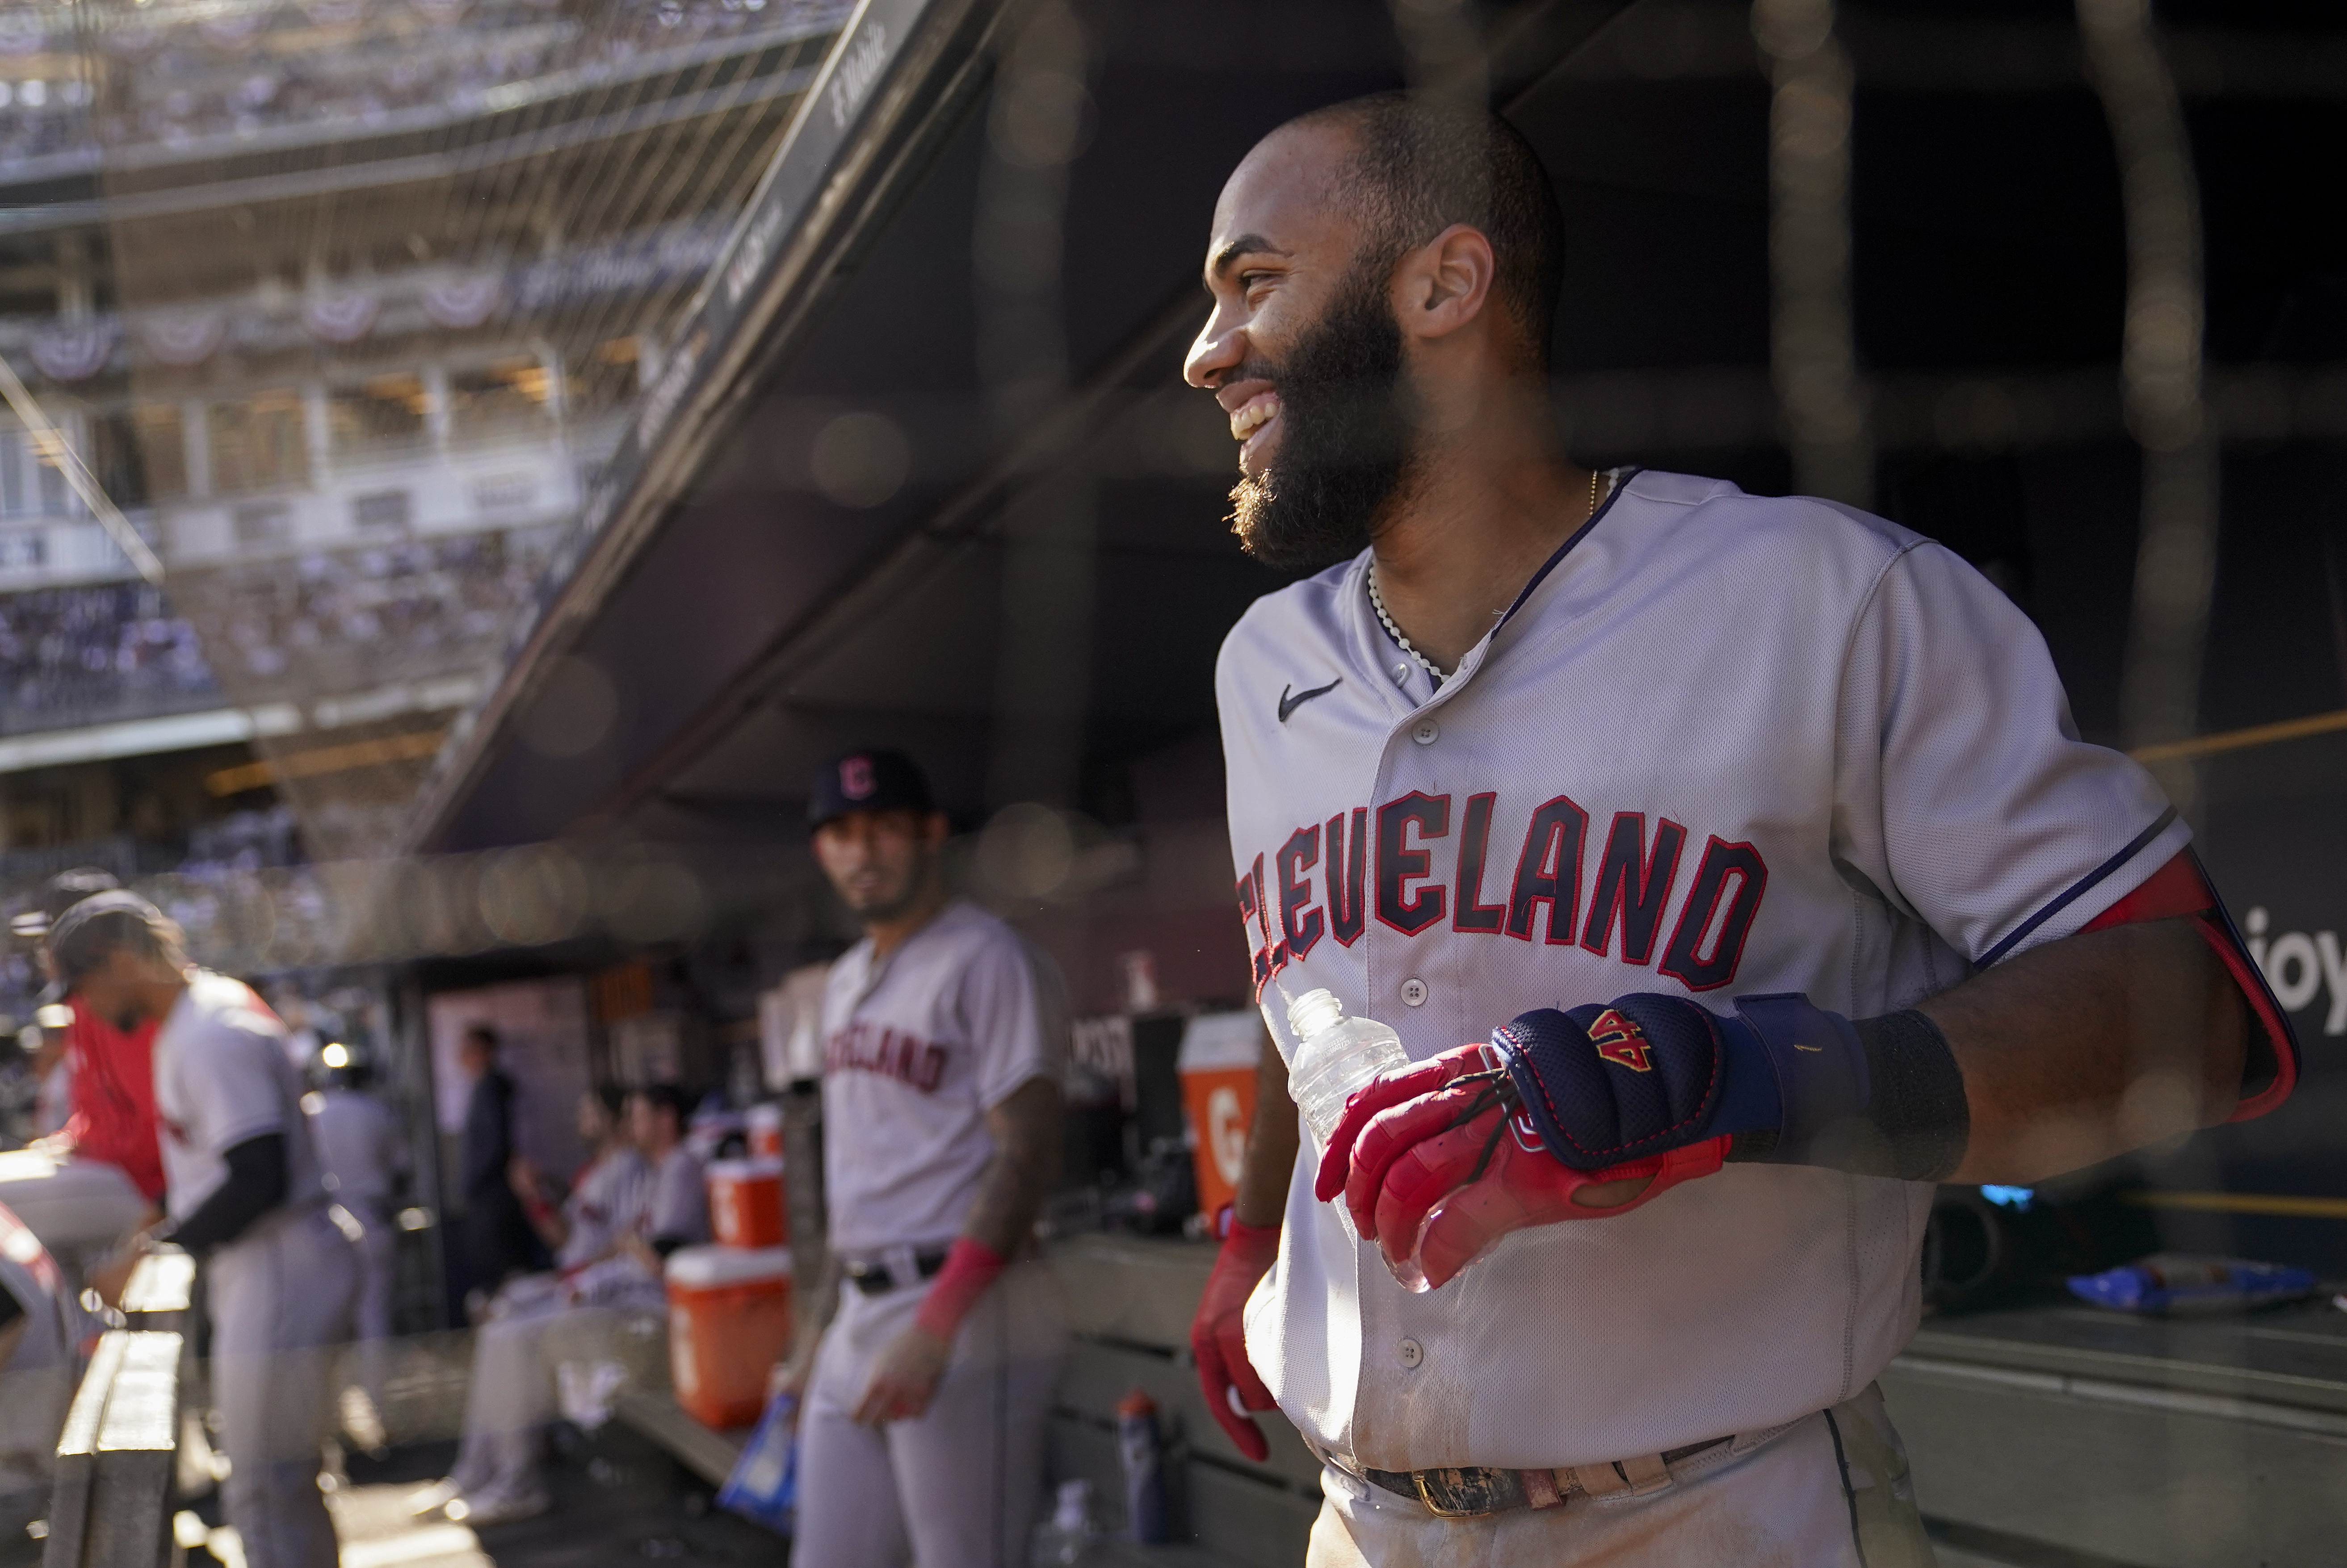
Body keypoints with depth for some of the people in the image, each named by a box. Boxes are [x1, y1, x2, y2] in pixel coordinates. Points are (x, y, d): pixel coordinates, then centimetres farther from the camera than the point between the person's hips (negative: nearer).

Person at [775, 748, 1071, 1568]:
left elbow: (1027, 1158, -16)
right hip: (859, 1316, 8)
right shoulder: (845, 982, 18)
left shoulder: (987, 961, -8)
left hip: (966, 1316, -8)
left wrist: (934, 1330, -23)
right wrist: (816, 1330, 20)